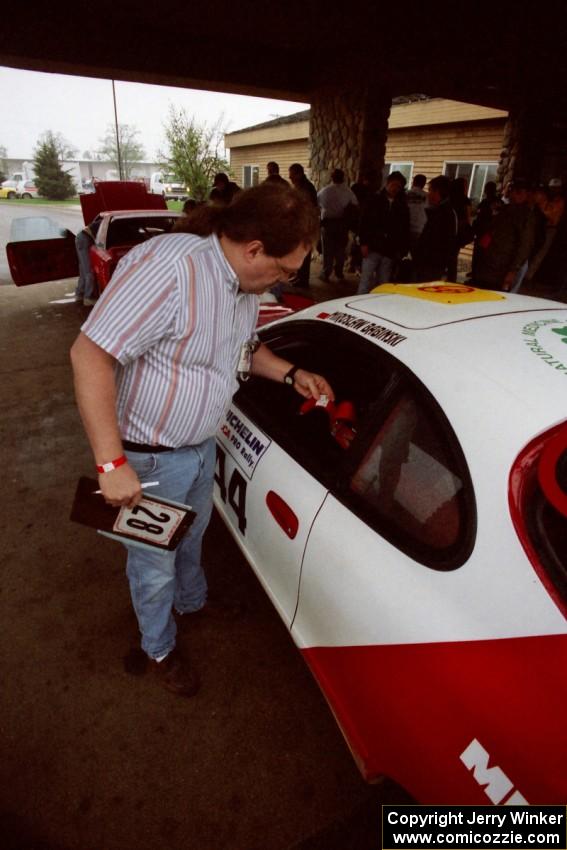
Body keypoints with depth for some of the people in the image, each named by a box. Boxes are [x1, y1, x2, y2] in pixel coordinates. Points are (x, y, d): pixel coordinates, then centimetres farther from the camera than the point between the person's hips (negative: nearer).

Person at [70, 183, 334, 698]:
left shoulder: (247, 283, -1)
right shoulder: (169, 266, -31)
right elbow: (89, 355, -31)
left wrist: (291, 374, 1)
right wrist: (112, 463, -32)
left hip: (202, 446, 8)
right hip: (149, 459, -8)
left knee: (192, 536, 31)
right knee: (155, 563, 16)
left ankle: (193, 601, 61)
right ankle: (160, 650, 45)